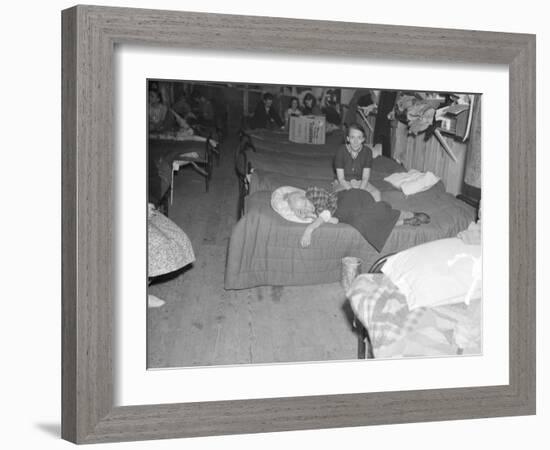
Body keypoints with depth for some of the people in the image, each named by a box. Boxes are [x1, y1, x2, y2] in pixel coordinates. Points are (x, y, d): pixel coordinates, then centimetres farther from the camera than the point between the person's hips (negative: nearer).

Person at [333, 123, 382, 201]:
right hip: (343, 183, -2)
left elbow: (365, 178, -9)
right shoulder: (340, 151, -17)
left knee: (377, 194, -25)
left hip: (360, 182, 2)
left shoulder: (367, 151, -11)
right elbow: (341, 179, -15)